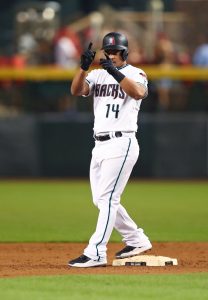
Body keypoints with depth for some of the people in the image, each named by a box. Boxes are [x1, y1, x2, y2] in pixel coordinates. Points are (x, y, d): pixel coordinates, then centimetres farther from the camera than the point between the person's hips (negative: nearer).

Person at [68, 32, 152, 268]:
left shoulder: (135, 74, -2)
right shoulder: (97, 75, 13)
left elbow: (139, 93, -24)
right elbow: (76, 90, -4)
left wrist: (115, 72, -30)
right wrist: (84, 66, -19)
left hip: (121, 144, -7)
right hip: (99, 145, 7)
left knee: (107, 198, -12)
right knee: (101, 200, 11)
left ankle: (96, 253, -16)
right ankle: (137, 240, 25)